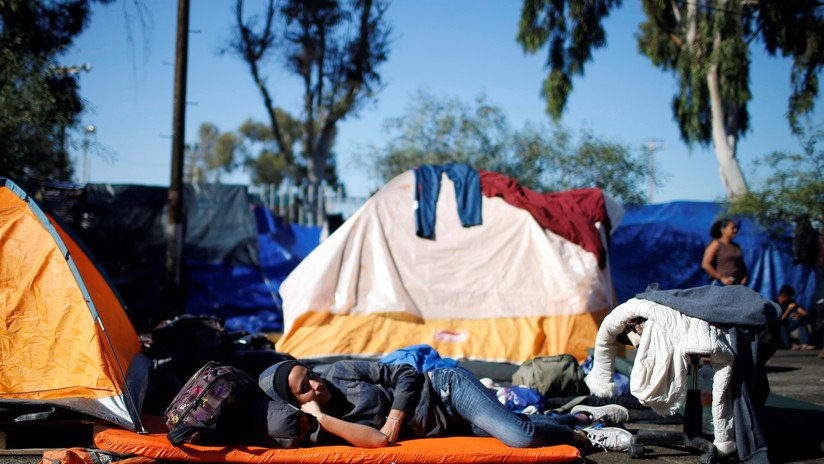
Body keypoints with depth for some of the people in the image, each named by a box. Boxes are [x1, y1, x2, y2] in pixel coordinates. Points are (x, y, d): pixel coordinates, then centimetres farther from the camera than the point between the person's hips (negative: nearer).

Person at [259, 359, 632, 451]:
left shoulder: (341, 372, -9)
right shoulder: (325, 432, -7)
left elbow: (404, 375, -4)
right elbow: (378, 440, -22)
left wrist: (395, 417, -18)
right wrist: (319, 417, -25)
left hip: (446, 388, -2)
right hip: (448, 427, 2)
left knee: (520, 432, -20)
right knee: (520, 436, -12)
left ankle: (582, 420, 6)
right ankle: (581, 431, 12)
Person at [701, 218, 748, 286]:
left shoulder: (736, 246, 16)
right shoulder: (716, 244, -3)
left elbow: (742, 264, 27)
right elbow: (705, 264, -11)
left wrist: (745, 277, 6)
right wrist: (722, 278, -14)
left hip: (738, 284, 6)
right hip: (722, 285, -6)